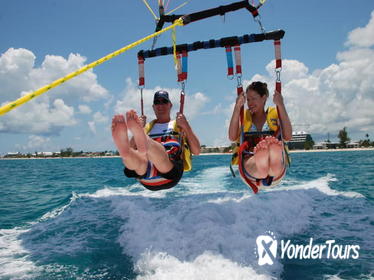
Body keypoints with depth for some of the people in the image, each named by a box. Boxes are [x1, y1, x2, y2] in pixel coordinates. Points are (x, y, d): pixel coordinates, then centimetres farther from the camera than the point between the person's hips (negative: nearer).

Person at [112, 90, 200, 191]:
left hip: (170, 172, -2)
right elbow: (131, 149, 18)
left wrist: (186, 126, 3)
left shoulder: (179, 126, 26)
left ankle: (145, 146, -67)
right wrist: (139, 129, 9)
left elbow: (196, 151, 12)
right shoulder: (147, 128, 32)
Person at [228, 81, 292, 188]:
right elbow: (232, 137, -2)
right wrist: (237, 107, -2)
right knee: (261, 153, -37)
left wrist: (281, 105, -1)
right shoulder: (244, 116, 18)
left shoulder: (274, 114, 17)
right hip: (250, 164, 0)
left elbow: (288, 137, -3)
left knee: (275, 147, -38)